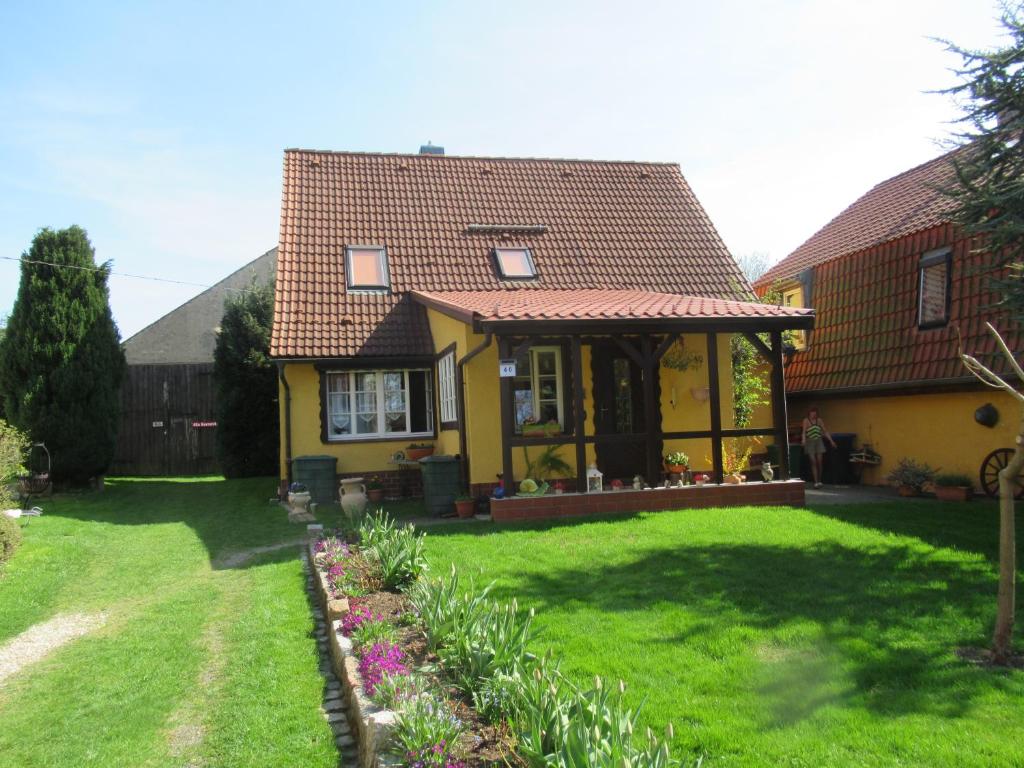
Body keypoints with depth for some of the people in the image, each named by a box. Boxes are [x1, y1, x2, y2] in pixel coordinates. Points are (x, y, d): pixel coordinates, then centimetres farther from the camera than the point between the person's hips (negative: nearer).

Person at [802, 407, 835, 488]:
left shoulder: (819, 420, 8)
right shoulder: (806, 420, -2)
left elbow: (825, 431, 12)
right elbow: (804, 431, -13)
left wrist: (831, 441, 6)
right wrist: (804, 440, -30)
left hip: (819, 442, 3)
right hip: (810, 442, -3)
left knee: (819, 462, -1)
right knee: (813, 462, -6)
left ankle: (819, 481, 13)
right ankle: (816, 482, -6)